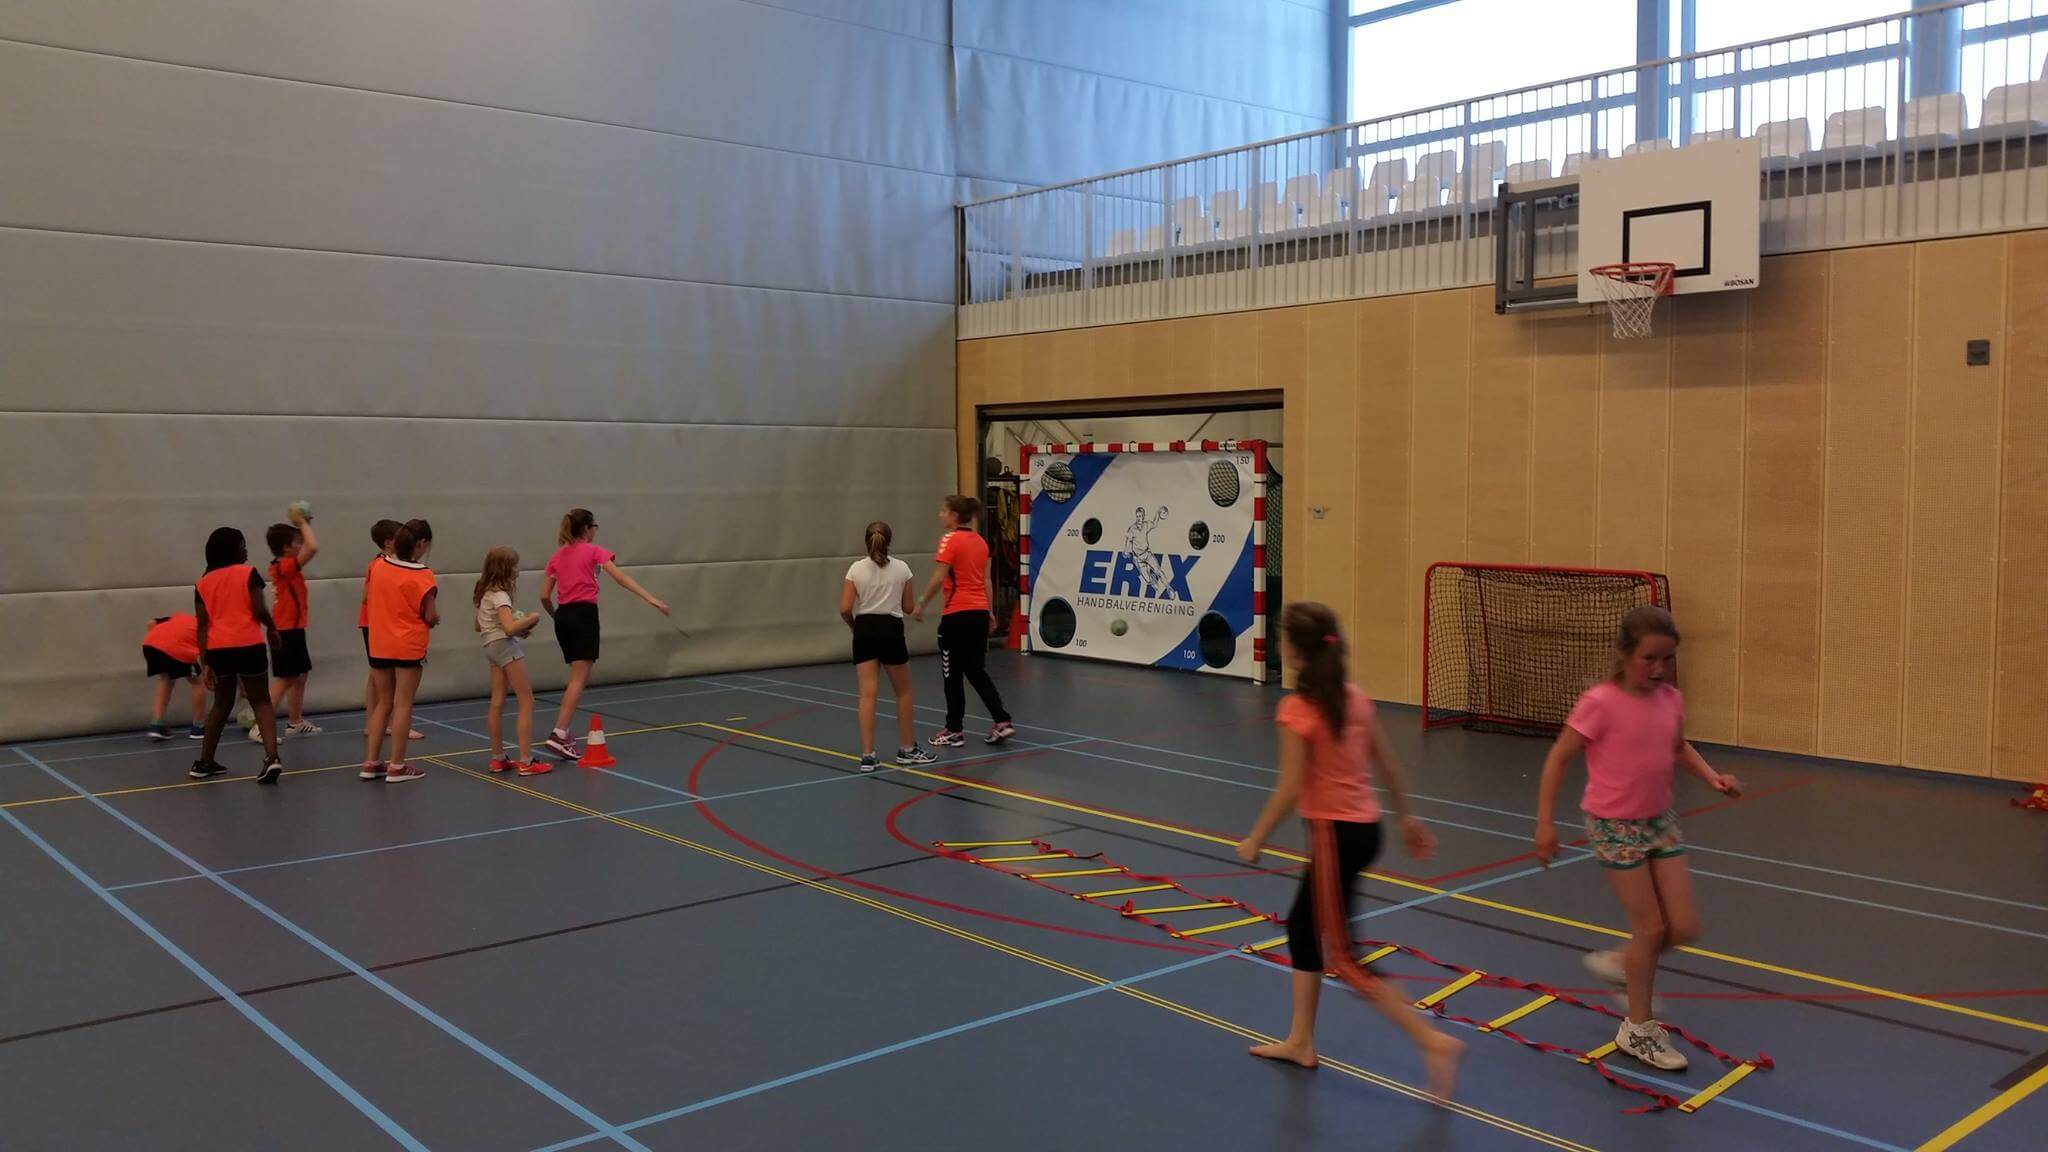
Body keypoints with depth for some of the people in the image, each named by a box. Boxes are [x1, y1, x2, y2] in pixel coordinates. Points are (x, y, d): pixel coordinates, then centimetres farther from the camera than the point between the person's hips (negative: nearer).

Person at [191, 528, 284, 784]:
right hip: (248, 646, -4)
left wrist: (206, 663, 9)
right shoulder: (248, 573, -1)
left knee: (222, 704, 21)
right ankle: (271, 757, -11)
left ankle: (203, 763, 26)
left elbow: (202, 625, 8)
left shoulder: (203, 583, 11)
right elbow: (259, 609, -11)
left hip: (217, 649, 4)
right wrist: (272, 629, 10)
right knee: (260, 701, 6)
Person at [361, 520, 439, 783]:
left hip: (379, 646, 6)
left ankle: (371, 763, 17)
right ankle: (396, 767, 6)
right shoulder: (421, 575, -15)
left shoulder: (378, 566, 1)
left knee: (384, 703, 16)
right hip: (409, 647, -6)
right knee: (403, 705, 2)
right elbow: (431, 617, -12)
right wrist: (435, 617, 9)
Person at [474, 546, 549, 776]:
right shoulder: (499, 595, -14)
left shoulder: (484, 593, 15)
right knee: (527, 702, -7)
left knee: (497, 703, 10)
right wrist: (531, 619, -9)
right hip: (506, 646, -9)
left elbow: (478, 627, 24)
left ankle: (498, 758, 14)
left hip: (491, 647, 10)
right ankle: (526, 762, -10)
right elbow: (509, 628, -27)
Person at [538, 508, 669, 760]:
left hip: (563, 617, 6)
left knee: (578, 676, 16)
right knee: (579, 679, -8)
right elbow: (621, 578, -12)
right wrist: (651, 599, -19)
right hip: (584, 615, -6)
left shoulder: (556, 557, 16)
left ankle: (562, 732, 12)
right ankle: (558, 735, -17)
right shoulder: (593, 552, 0)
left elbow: (544, 596, 12)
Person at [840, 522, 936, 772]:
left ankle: (868, 755, -4)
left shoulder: (856, 569, -2)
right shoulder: (901, 568, -2)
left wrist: (855, 627, 13)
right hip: (890, 630, -1)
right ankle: (907, 749, 24)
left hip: (865, 630, 1)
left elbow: (844, 609, -6)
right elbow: (908, 607, 3)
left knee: (868, 694, 1)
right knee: (903, 692, 15)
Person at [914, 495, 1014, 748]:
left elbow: (939, 579, -15)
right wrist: (988, 610, 19)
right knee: (977, 671, 14)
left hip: (957, 614, -7)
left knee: (953, 674, 5)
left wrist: (921, 603, -6)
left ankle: (954, 731, 12)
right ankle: (1002, 722, 5)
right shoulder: (980, 541, 11)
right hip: (980, 612, 7)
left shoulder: (951, 540, -10)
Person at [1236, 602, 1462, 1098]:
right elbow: (1387, 765, 11)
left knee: (1341, 955, 1)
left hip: (1335, 833, -9)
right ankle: (1300, 1041, 30)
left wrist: (1255, 840, -8)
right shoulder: (1353, 697, 4)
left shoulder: (1297, 709, -18)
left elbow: (1290, 790, -19)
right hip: (1364, 828, 9)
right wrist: (1406, 818, 22)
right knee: (1302, 927, 21)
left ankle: (1434, 1041, -3)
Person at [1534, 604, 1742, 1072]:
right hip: (1615, 826, -6)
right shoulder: (1600, 703, -20)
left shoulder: (1671, 699, -2)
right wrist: (1545, 822, -15)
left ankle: (1624, 964, 35)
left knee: (1684, 927, 5)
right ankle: (1639, 1028, 18)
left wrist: (1711, 775, 0)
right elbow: (1558, 758, -14)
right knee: (1651, 926, -1)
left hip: (1660, 821, 6)